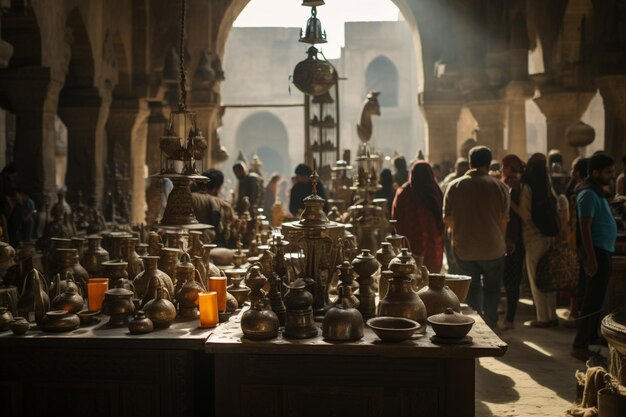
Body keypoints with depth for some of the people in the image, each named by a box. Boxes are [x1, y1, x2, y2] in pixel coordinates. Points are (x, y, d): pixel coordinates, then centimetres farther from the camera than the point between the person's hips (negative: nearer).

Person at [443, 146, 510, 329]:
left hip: (463, 248, 1)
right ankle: (490, 327, 15)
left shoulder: (454, 186, -4)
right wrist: (499, 240, 12)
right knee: (491, 288, 17)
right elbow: (504, 219, -6)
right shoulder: (499, 186, -8)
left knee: (472, 288, 18)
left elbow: (447, 219, -1)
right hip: (492, 248, -1)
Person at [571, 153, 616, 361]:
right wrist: (591, 258, -24)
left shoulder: (598, 192, 15)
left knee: (596, 299, 16)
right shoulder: (589, 194, -15)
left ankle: (591, 338, 24)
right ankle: (580, 345, -3)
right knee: (593, 301, -7)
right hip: (597, 252, -10)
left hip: (604, 251, 10)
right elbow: (585, 228, -21)